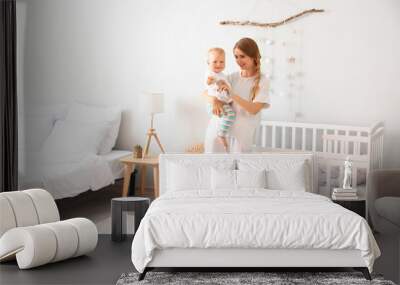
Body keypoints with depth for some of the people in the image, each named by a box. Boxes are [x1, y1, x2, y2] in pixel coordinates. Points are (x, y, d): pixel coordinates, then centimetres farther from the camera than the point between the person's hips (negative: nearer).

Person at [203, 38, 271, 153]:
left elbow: (254, 109, -16)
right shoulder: (233, 77, 6)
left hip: (240, 133, -3)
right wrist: (214, 101, -17)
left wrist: (232, 94, -24)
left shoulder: (262, 81, -3)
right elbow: (205, 93, 6)